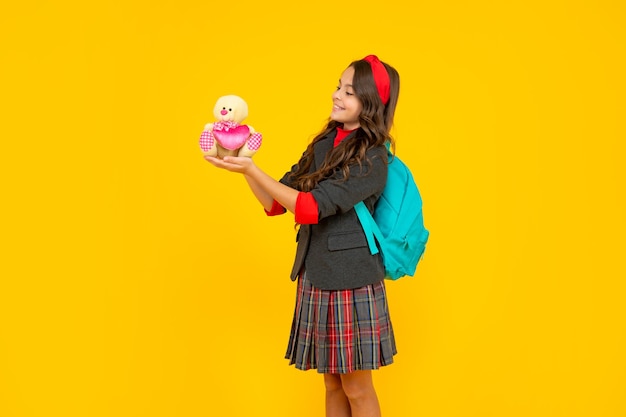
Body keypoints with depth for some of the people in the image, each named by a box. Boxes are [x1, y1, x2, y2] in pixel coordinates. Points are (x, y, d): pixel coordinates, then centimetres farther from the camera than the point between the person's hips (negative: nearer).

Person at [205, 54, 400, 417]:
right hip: (315, 278, 6)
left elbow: (310, 207, -22)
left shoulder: (372, 162, -14)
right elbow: (276, 204, 7)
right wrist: (242, 164, -7)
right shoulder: (323, 144, 7)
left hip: (351, 284, -6)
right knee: (333, 383, 16)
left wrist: (251, 169, -21)